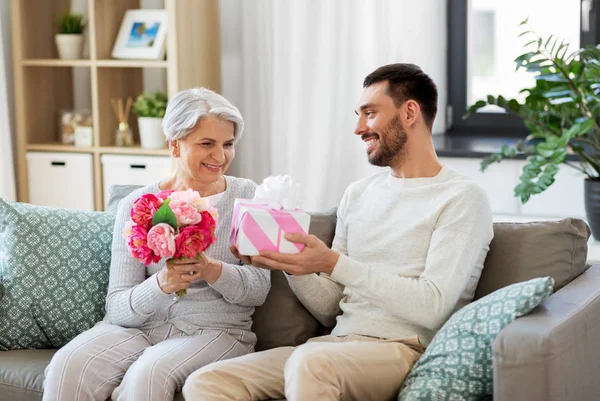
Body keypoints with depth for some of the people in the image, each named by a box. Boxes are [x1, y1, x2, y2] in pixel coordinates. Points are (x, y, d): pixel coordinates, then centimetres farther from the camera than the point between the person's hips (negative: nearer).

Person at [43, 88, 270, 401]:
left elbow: (259, 289, -2)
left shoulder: (246, 196, 5)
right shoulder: (136, 206, 5)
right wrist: (160, 285, -24)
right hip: (140, 325, 2)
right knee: (68, 365, -28)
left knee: (148, 375, -34)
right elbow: (117, 308, -2)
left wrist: (212, 270, -22)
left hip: (215, 330, -1)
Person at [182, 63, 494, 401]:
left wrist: (334, 263, -18)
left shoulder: (462, 198, -2)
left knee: (309, 363, -39)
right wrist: (291, 263, -2)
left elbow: (432, 307, -15)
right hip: (339, 343, 7)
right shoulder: (358, 194, 20)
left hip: (406, 350, -7)